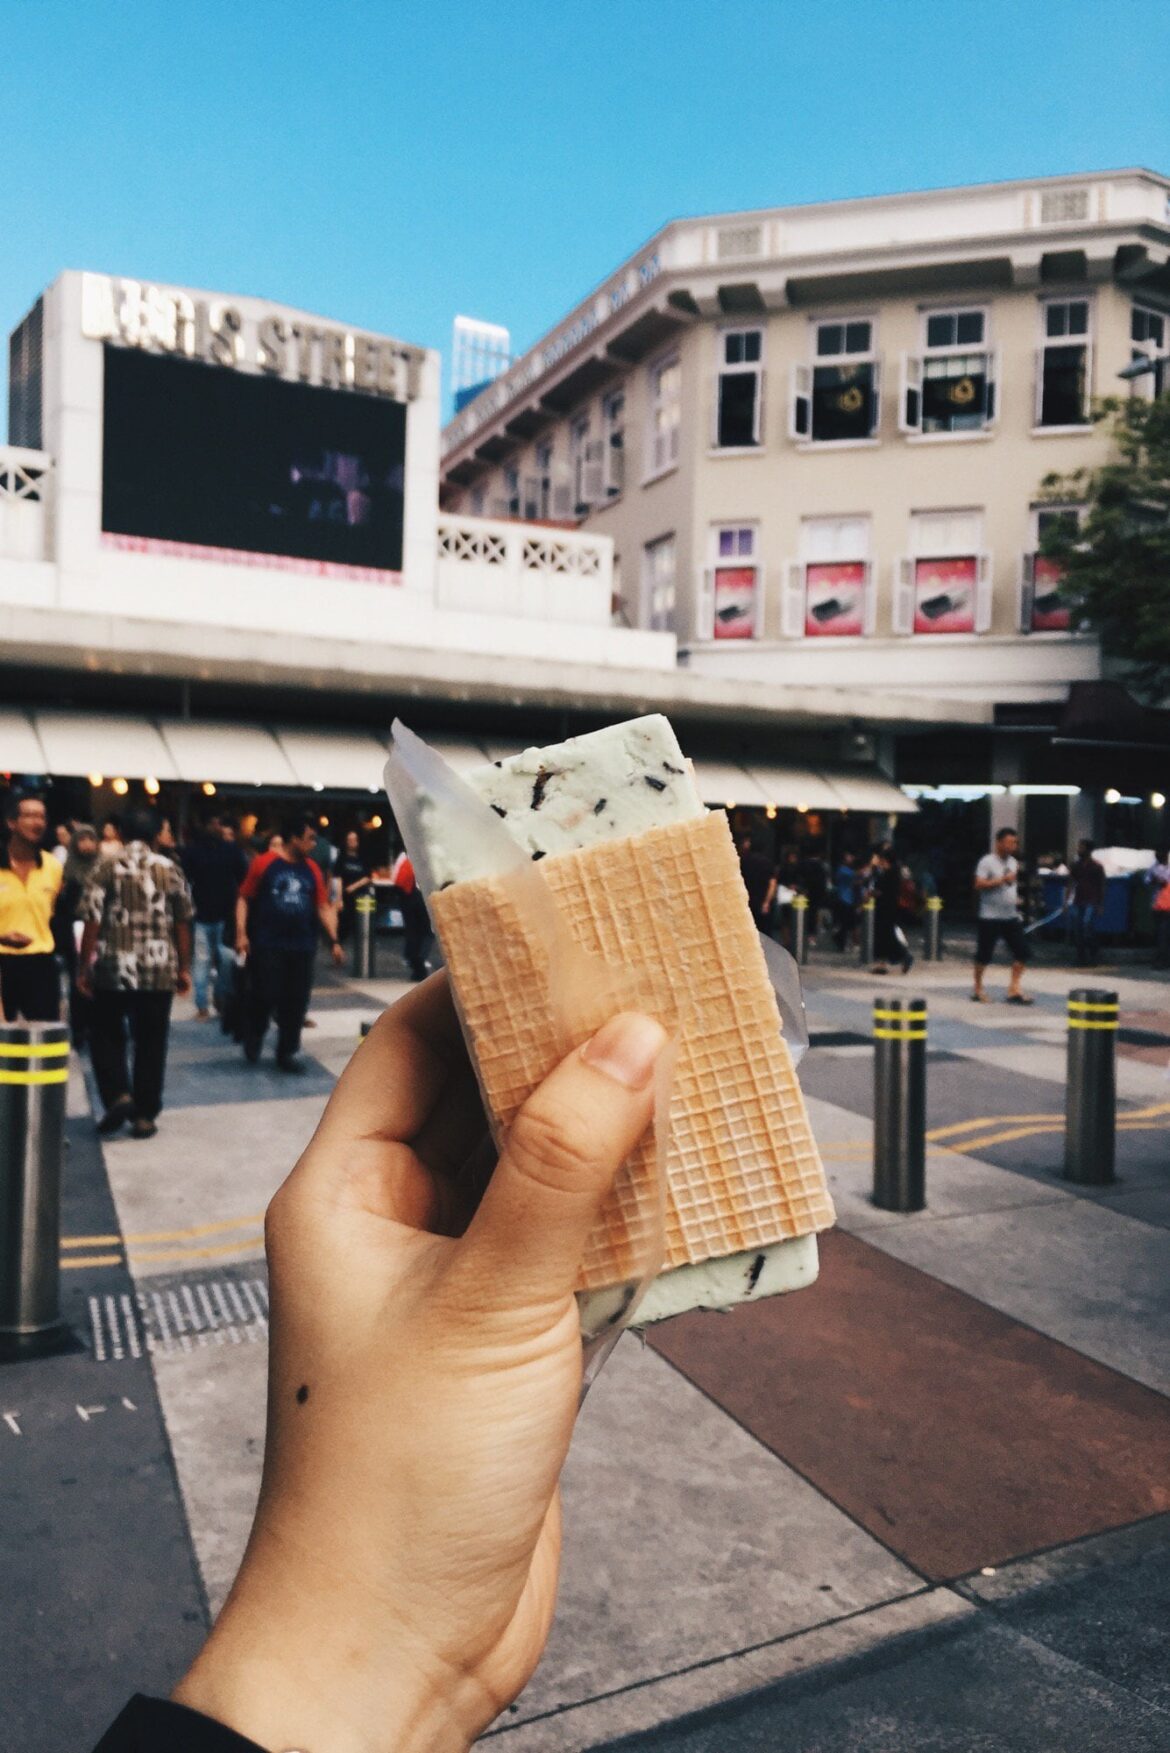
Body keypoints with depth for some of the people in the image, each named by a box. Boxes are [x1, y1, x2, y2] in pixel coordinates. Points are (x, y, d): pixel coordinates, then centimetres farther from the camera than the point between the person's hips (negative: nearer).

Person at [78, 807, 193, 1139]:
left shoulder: (106, 865, -1)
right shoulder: (169, 868, 4)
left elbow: (92, 920, -6)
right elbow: (182, 923, 6)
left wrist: (84, 966, 1)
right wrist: (183, 968, 14)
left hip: (113, 967, -1)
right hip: (159, 971, 1)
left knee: (105, 1035, 16)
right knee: (150, 1043, 9)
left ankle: (117, 1094, -2)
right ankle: (145, 1116, 11)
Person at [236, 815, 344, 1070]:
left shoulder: (312, 869, 8)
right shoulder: (263, 863, -5)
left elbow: (323, 906, 8)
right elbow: (244, 899, -2)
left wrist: (333, 939, 0)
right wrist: (241, 933, -10)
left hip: (302, 947, 4)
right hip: (267, 945, -4)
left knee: (296, 1002, 6)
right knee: (264, 996, -2)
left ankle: (287, 1052, 18)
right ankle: (253, 1040, 25)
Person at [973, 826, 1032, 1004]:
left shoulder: (1014, 862, 13)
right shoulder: (987, 862, -11)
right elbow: (979, 885, -19)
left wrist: (1016, 897, 15)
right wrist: (1003, 879, -20)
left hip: (1011, 916, 7)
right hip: (990, 917, -7)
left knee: (1021, 951, 0)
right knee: (983, 955, 0)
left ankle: (1014, 989, 7)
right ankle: (978, 990, 14)